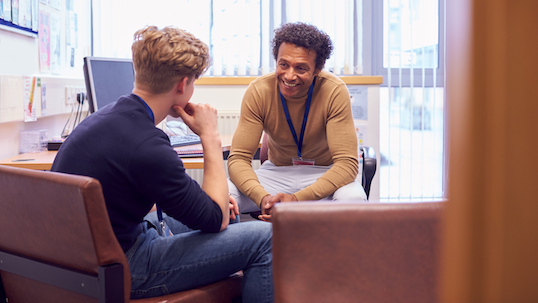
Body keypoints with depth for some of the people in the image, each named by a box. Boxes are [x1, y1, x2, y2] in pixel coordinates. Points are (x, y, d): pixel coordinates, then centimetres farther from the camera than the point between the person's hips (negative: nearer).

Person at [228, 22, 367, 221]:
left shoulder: (334, 91, -21)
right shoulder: (258, 91, -16)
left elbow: (347, 162, -24)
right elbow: (238, 158, -16)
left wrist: (297, 199, -39)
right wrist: (263, 197, -38)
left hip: (324, 173, -1)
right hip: (277, 172, 1)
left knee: (353, 198, -36)